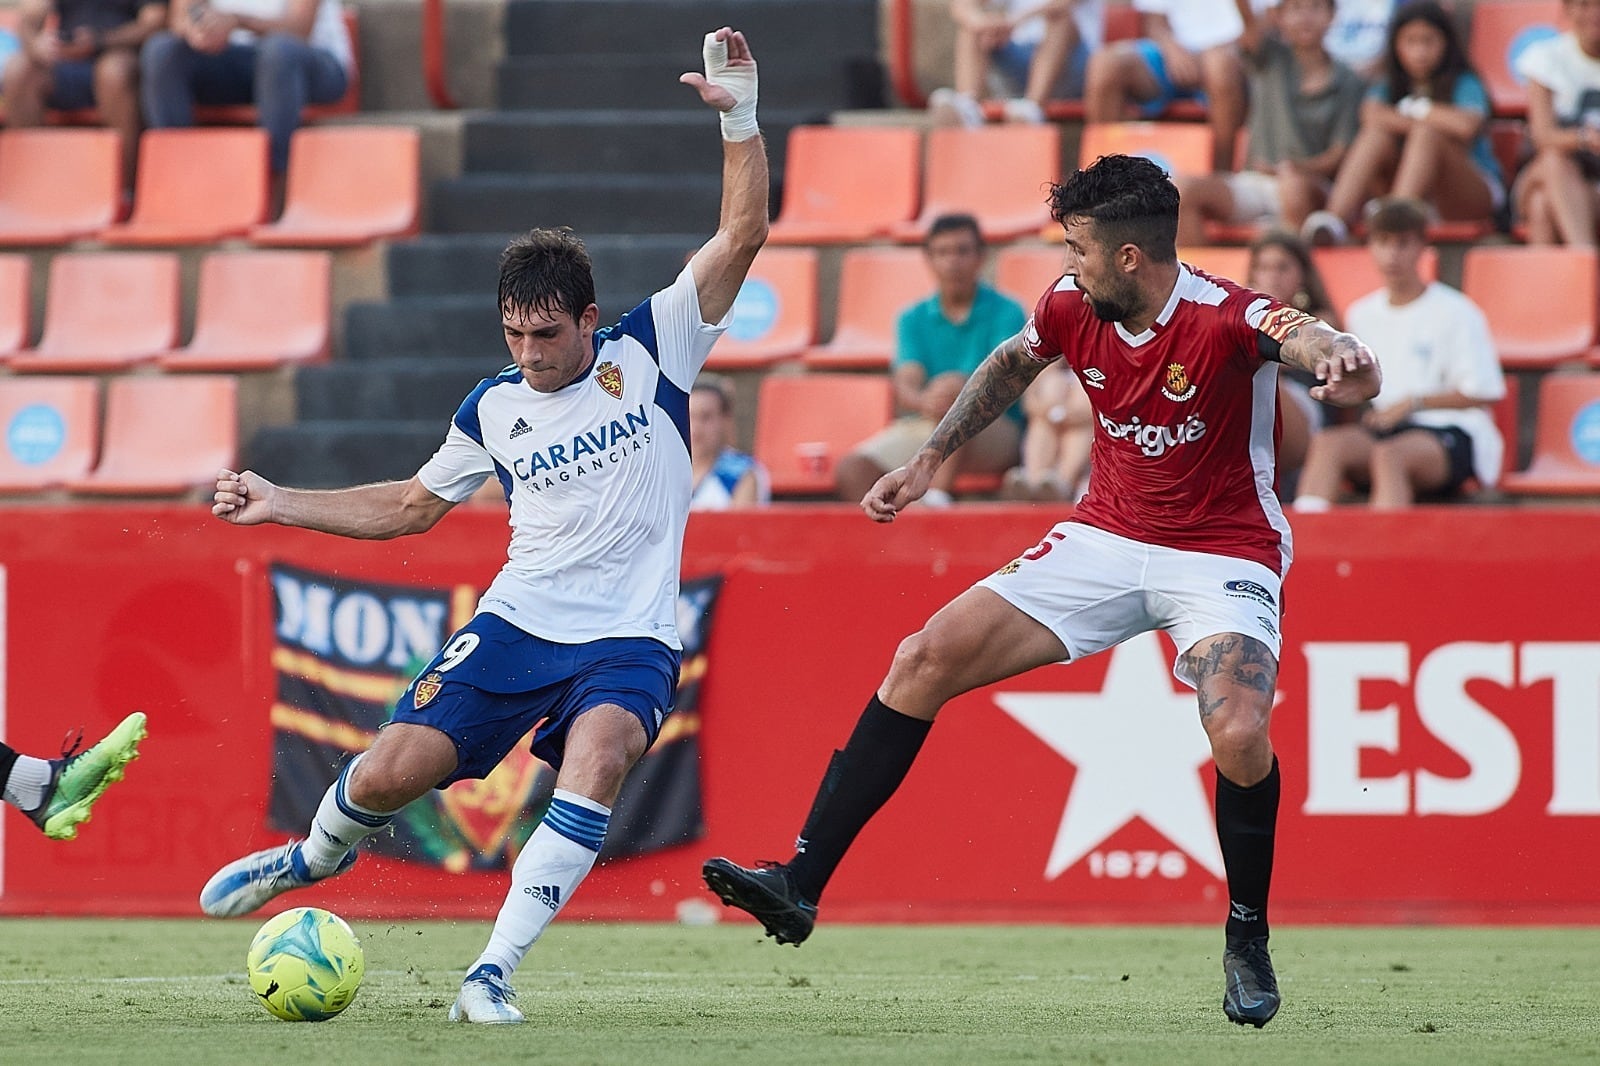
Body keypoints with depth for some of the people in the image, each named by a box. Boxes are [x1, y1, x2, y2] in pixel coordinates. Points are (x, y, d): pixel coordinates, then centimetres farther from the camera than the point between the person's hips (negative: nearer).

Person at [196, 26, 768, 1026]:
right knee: (392, 771, -12)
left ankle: (494, 970, -30)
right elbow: (411, 506, 25)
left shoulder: (651, 351, -1)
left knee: (598, 757, -34)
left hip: (628, 637, -3)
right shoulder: (494, 409, 9)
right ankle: (318, 857, 25)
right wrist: (283, 504, 19)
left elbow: (742, 236, -8)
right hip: (518, 621, 3)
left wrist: (740, 119, -20)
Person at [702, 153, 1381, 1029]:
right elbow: (1009, 365, 17)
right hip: (1105, 540, 6)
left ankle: (1247, 940, -3)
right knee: (923, 662, -5)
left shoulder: (1228, 319, -24)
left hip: (1223, 553, -6)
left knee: (1238, 735, -30)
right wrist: (929, 458, 16)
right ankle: (799, 886, -1)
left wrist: (1346, 365, -68)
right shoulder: (1071, 308, -7)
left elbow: (1321, 347, -44)